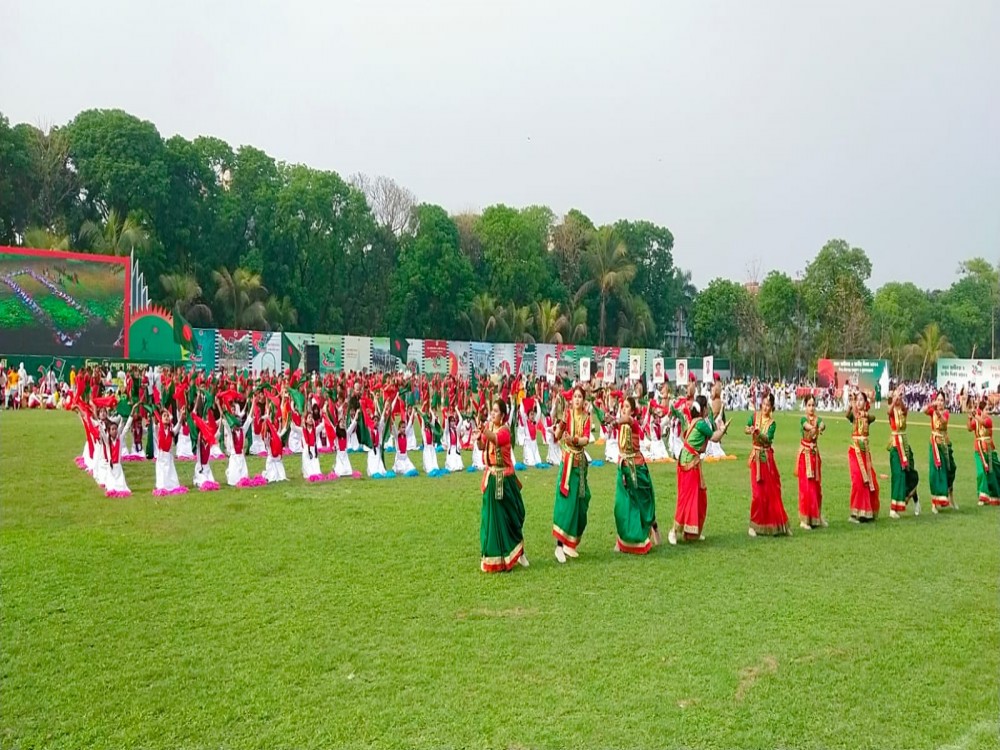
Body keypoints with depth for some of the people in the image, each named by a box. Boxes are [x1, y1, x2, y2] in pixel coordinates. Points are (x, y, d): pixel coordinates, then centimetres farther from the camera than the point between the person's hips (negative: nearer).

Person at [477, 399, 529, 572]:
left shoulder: (505, 430, -13)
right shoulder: (488, 427, 5)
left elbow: (495, 439, -34)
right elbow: (481, 446, -3)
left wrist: (484, 429, -50)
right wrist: (478, 436, -22)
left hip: (504, 477, -4)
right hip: (491, 476, 4)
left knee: (510, 513, 5)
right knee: (492, 515, 5)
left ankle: (517, 551, 22)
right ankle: (495, 556, 15)